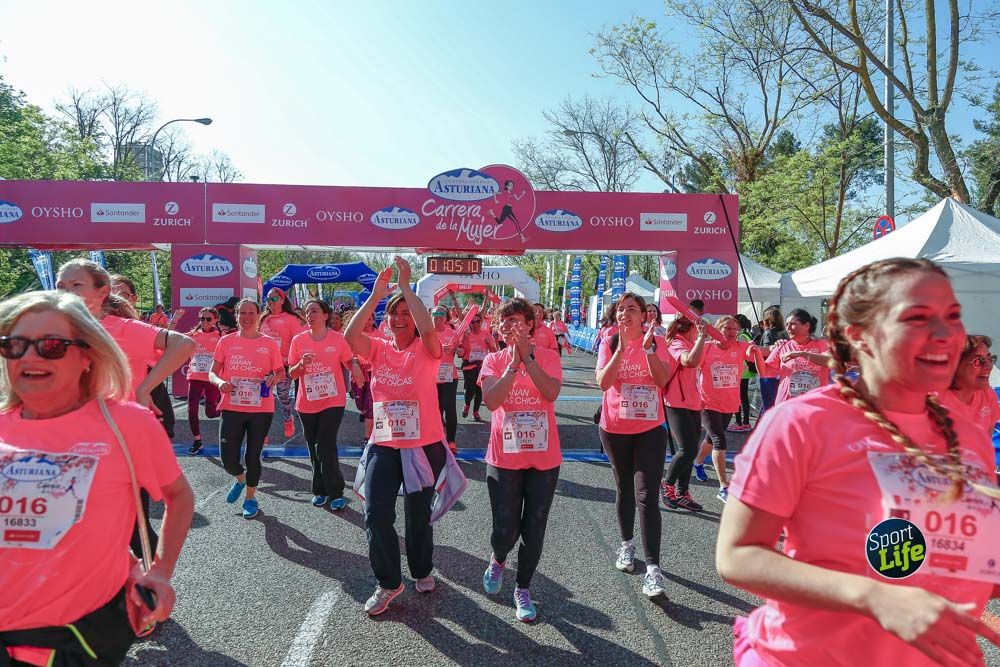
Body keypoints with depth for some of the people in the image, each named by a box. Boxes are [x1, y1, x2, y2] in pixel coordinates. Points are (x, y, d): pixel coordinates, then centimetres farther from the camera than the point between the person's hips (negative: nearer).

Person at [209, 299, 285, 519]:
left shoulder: (269, 343, 1)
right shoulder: (226, 341, 2)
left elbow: (281, 373, 7)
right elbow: (212, 373, 5)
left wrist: (275, 378, -16)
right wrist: (220, 382, -17)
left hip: (261, 409, 0)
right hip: (232, 408, 1)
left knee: (253, 455, 8)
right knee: (229, 461, -2)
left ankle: (250, 497, 31)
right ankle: (240, 479, 35)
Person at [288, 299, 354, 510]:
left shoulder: (338, 339, -6)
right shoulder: (298, 340, 0)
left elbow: (350, 364, 4)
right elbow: (291, 374, 2)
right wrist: (302, 364, -19)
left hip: (333, 401, -3)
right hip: (306, 403, 3)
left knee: (326, 447, -10)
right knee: (314, 449, 12)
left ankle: (335, 493, 3)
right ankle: (320, 490, 27)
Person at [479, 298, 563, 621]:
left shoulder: (548, 356, -2)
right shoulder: (493, 359, 0)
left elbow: (551, 393, -20)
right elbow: (491, 401, -16)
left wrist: (527, 356, -23)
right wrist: (513, 363, -20)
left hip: (544, 458, 0)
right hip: (504, 458, 0)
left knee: (534, 530, 8)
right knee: (505, 531, 2)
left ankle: (523, 590, 29)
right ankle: (497, 560, 37)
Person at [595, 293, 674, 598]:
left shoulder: (657, 342, -2)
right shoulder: (609, 344, -2)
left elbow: (662, 380, -16)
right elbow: (603, 382, -17)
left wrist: (648, 347, -26)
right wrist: (622, 347, -25)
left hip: (650, 429, -1)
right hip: (615, 429, 2)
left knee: (646, 496, -10)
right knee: (624, 490, 17)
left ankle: (653, 568, -8)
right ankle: (627, 544, 38)